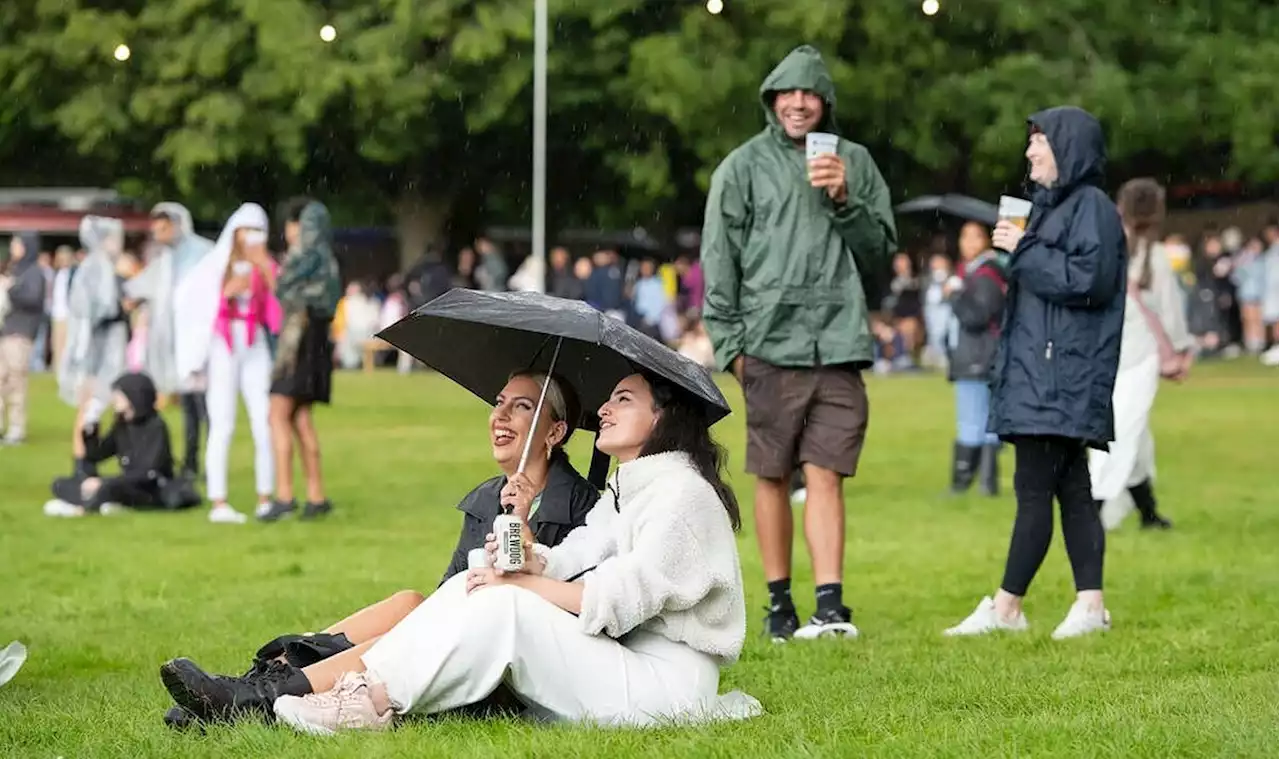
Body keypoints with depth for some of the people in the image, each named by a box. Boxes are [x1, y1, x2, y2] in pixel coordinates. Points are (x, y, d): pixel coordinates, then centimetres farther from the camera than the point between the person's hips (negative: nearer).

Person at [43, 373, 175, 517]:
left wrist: (103, 482, -25)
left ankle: (79, 508, -18)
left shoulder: (156, 427, -13)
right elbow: (95, 455, 13)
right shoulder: (121, 426, 9)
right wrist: (89, 428, -4)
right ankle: (107, 504, -27)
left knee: (109, 488, -41)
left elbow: (148, 472, -22)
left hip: (153, 493, -9)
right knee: (61, 485, -3)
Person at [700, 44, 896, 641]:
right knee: (773, 477, 4)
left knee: (826, 476, -4)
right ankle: (779, 603, 13)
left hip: (838, 345, 1)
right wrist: (729, 343, -3)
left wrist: (845, 201, -5)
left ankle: (829, 606, -9)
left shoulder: (855, 162, 12)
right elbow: (719, 262, 3)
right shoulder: (743, 167, 5)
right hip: (770, 345, -1)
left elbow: (881, 250, 11)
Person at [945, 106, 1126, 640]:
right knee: (1070, 490, 6)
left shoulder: (1092, 208, -9)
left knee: (1034, 490, -8)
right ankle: (1090, 604, 5)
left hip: (1063, 375, -10)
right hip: (1038, 371, 10)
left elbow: (1090, 279, -20)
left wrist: (1025, 251, -14)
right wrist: (1018, 253, 10)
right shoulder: (1048, 206, 21)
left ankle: (1006, 608, -6)